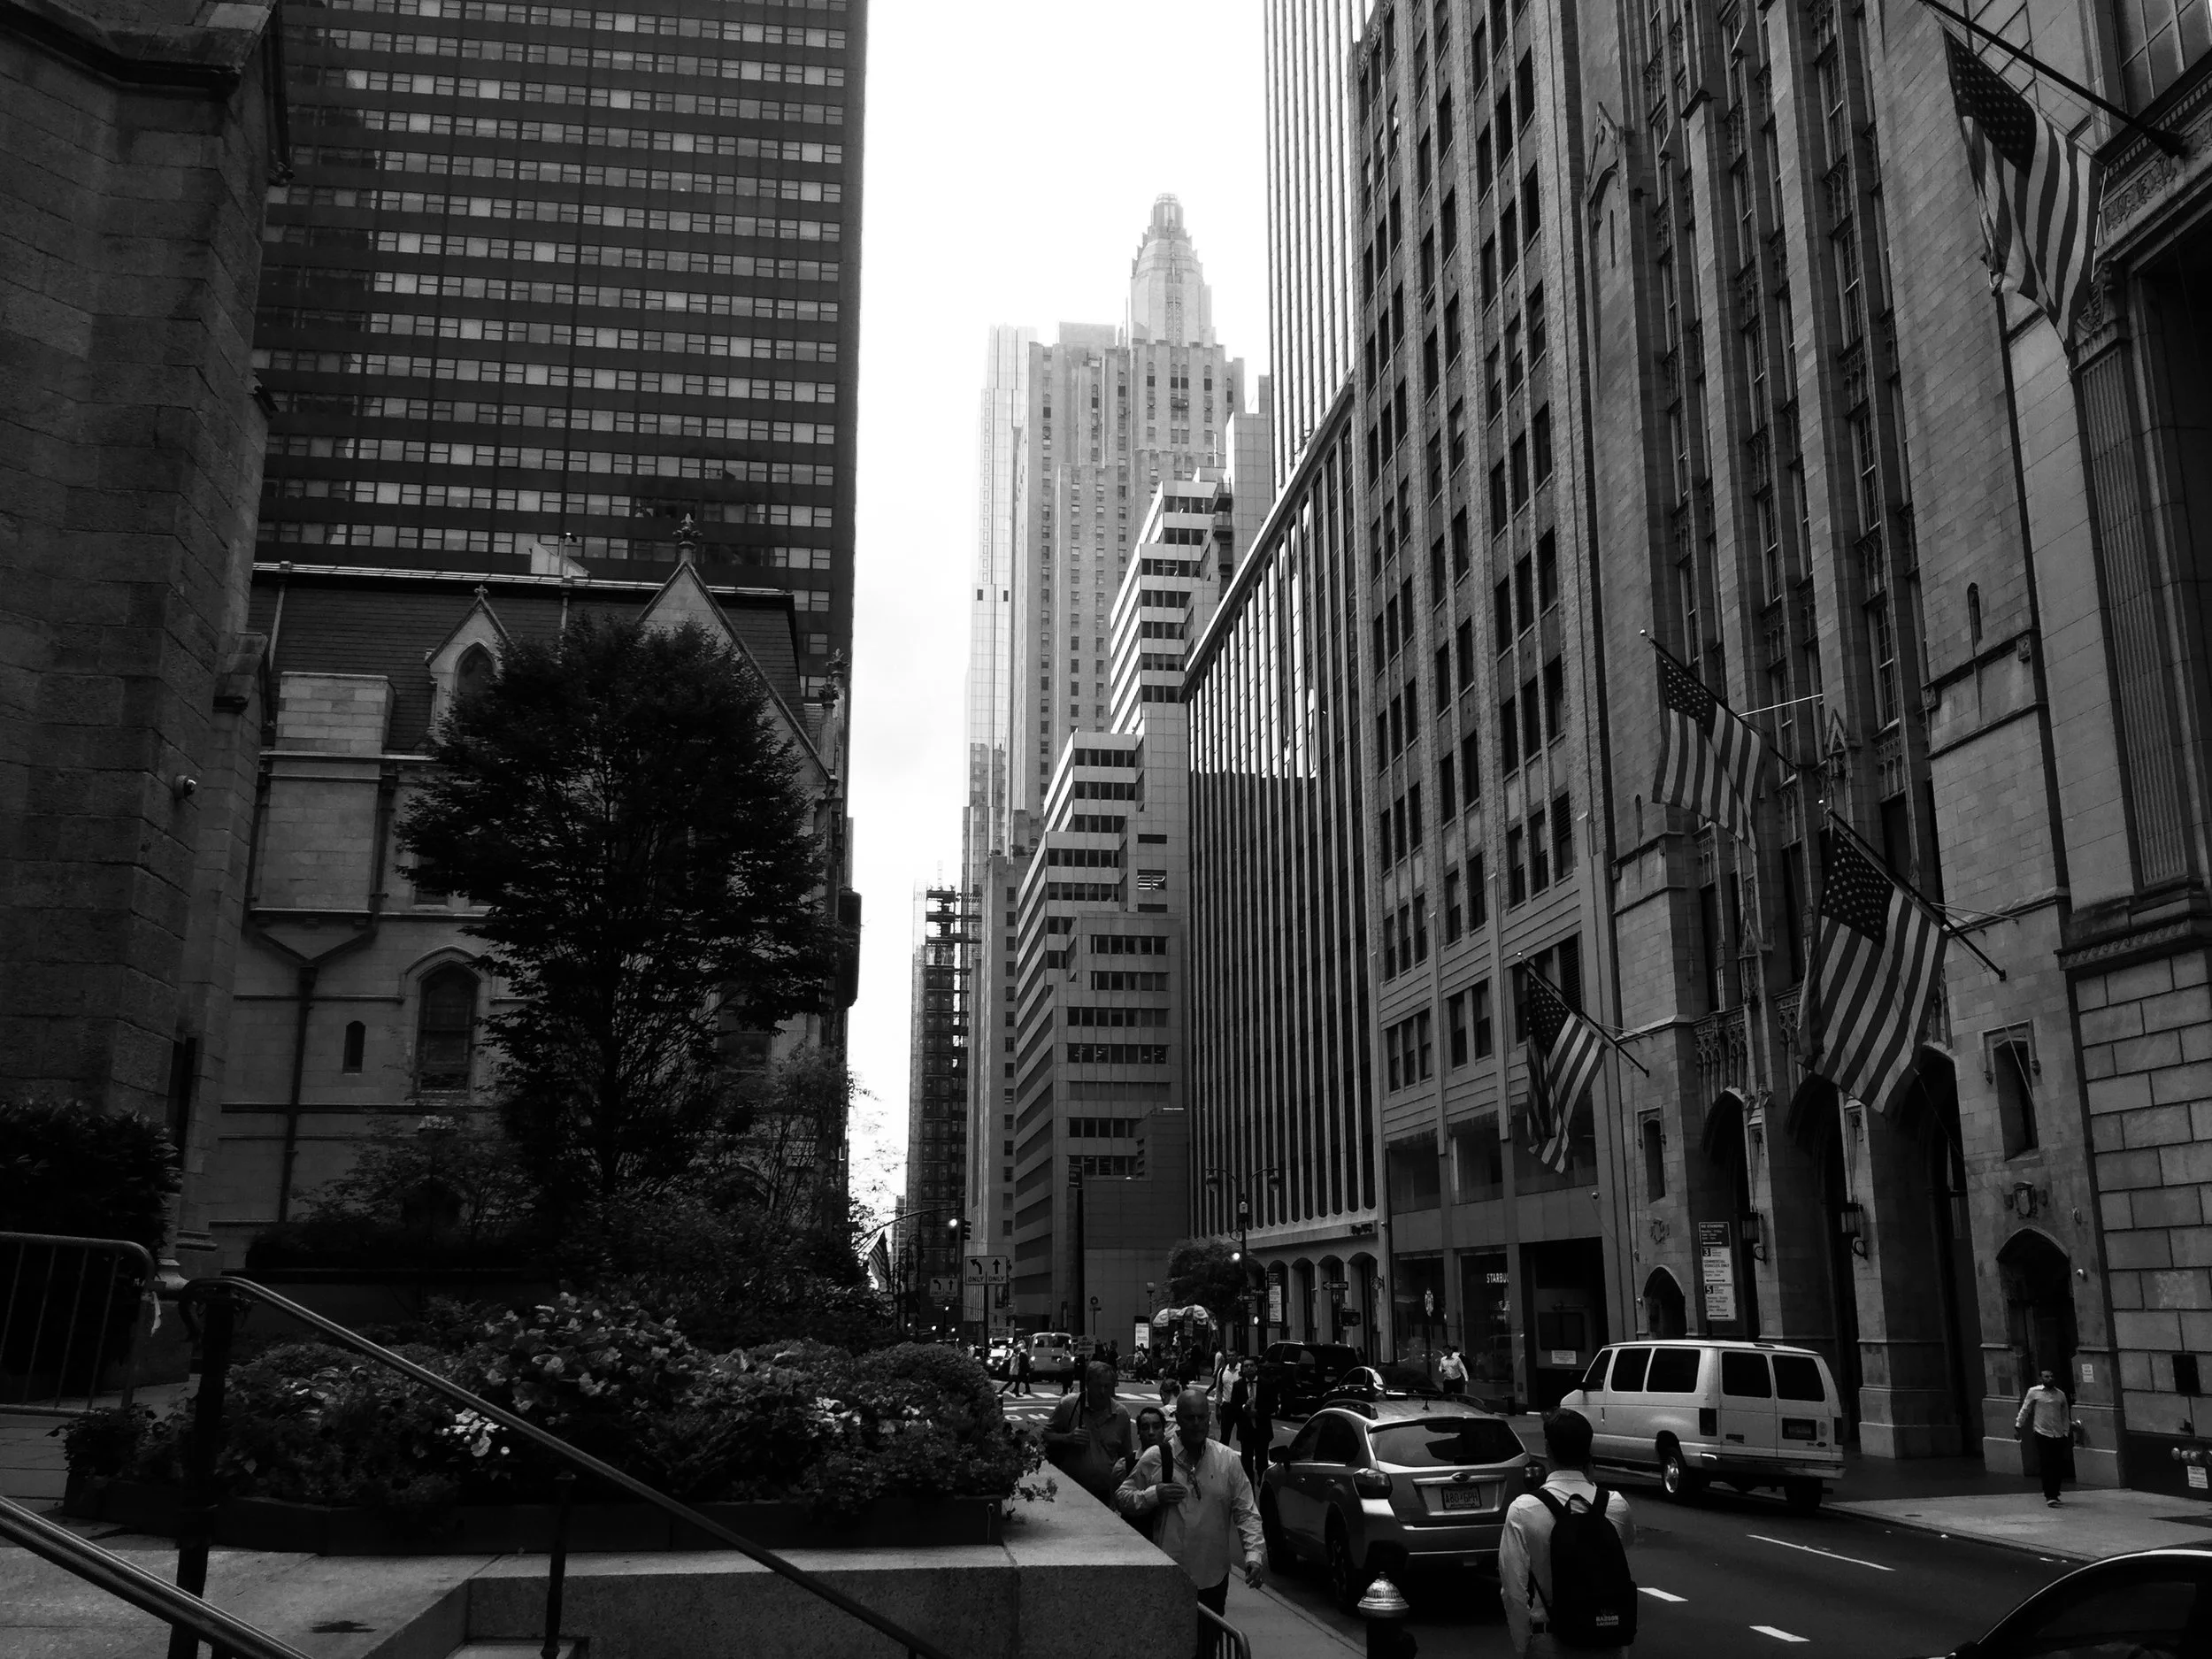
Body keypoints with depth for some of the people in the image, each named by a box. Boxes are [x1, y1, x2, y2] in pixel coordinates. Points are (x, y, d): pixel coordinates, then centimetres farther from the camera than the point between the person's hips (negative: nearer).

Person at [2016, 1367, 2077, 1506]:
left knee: (2058, 1467, 4)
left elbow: (2065, 1415, 17)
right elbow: (2025, 1410, 5)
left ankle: (2054, 1494, 18)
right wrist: (2018, 1426, 3)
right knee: (2046, 1466, -6)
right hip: (2042, 1433, -3)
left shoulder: (2061, 1394, 10)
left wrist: (2066, 1432, 12)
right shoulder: (2034, 1392, 0)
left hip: (2059, 1435, 3)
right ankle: (2050, 1496, -4)